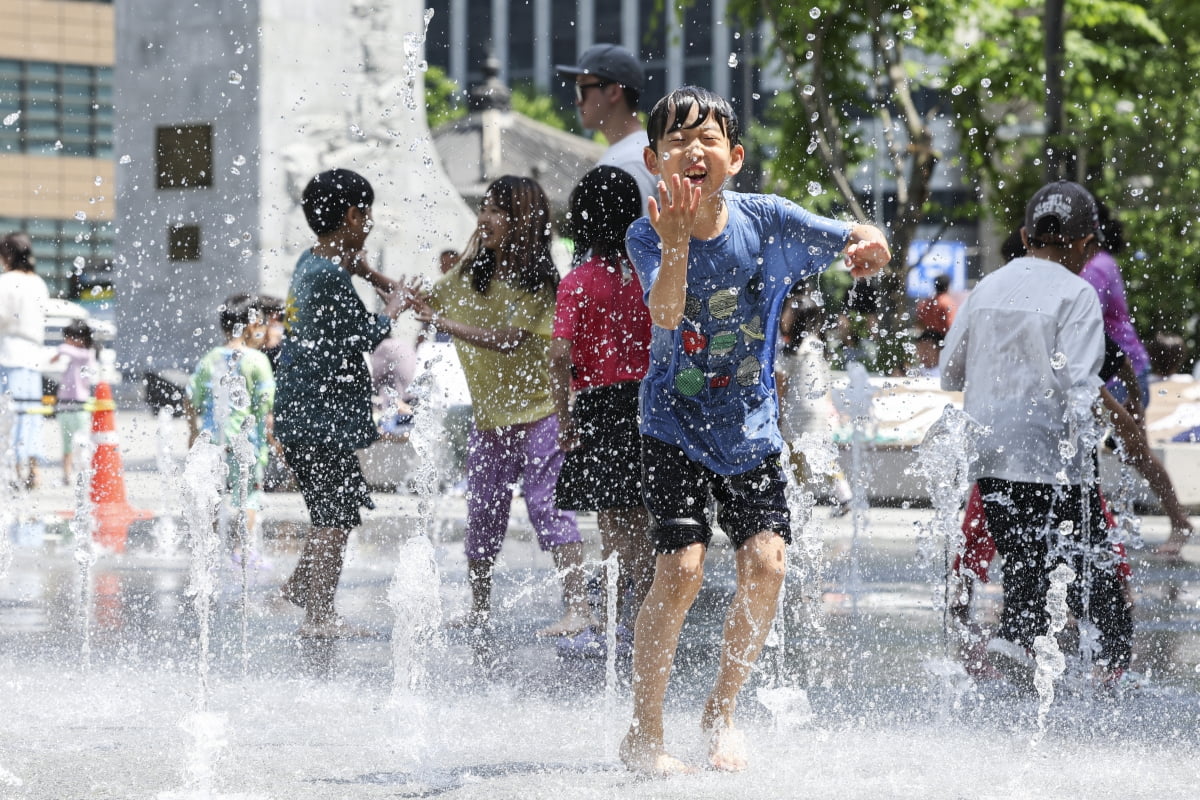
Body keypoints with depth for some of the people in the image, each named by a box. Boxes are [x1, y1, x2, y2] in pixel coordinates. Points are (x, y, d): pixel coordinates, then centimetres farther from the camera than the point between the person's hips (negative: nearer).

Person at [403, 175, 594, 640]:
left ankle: (578, 606, -18)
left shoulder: (542, 284, -12)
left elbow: (507, 339, -22)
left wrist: (443, 324, -26)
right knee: (483, 515, 12)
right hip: (489, 418, 6)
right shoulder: (470, 275, 7)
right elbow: (424, 301, 19)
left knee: (547, 505, -15)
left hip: (539, 413, -6)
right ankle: (478, 611, 24)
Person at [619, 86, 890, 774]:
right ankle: (644, 732, 1)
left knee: (766, 562, -12)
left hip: (752, 430, 2)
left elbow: (863, 240, -3)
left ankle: (722, 711, 10)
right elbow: (665, 315, -31)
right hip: (675, 427, -2)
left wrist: (868, 246, -28)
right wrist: (676, 241, -48)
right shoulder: (648, 238, -13)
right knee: (681, 568, -16)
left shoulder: (766, 220, -8)